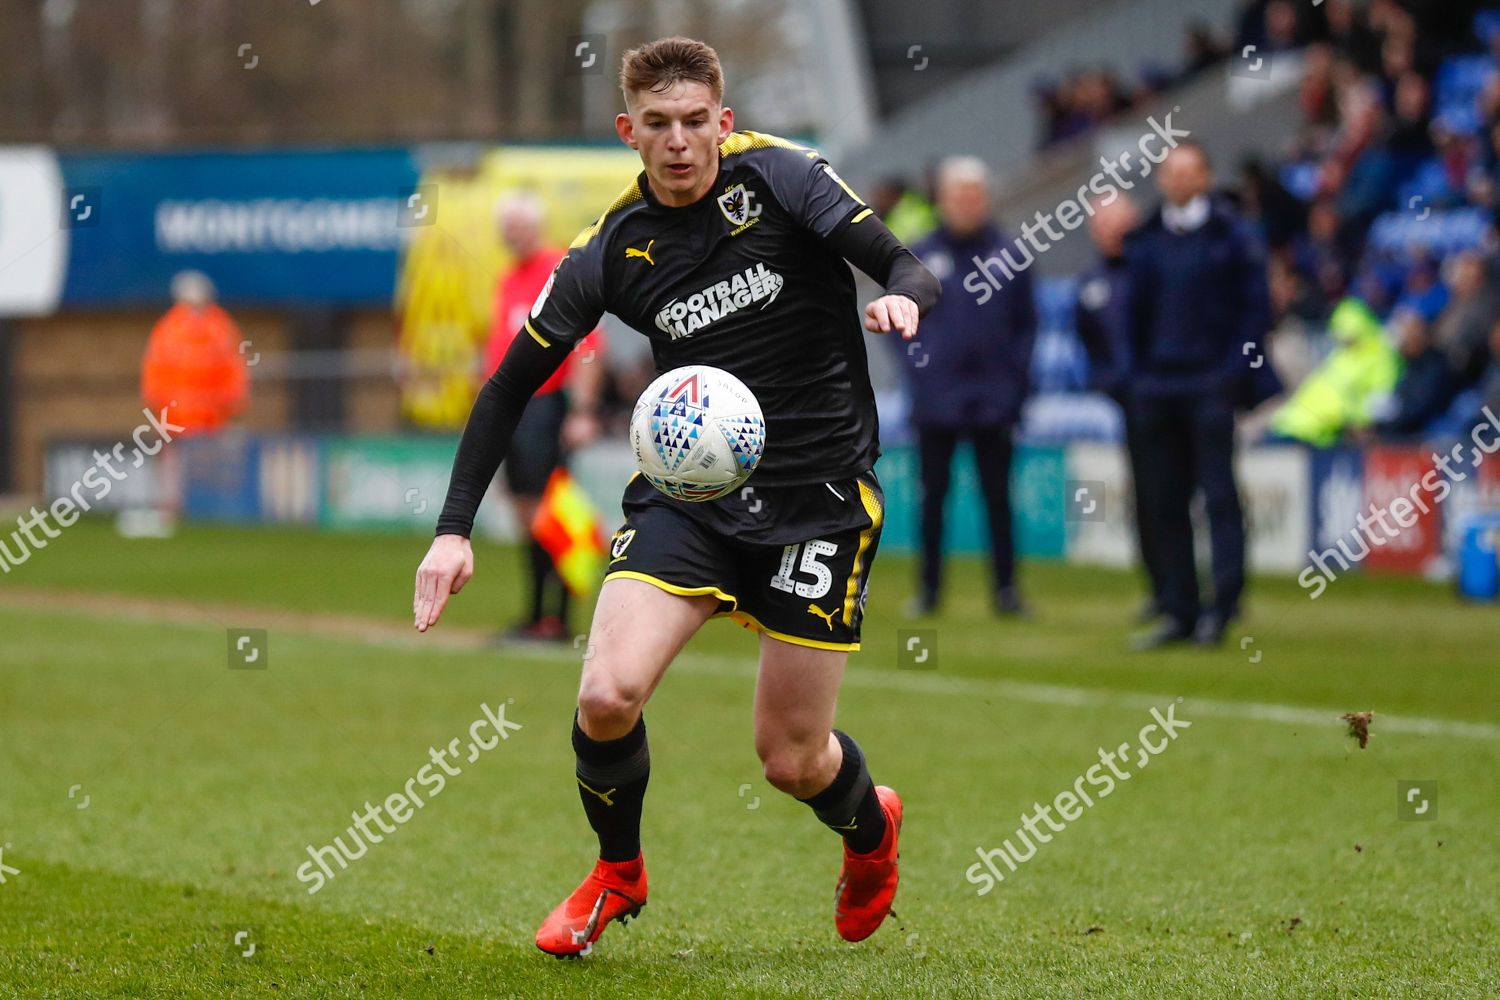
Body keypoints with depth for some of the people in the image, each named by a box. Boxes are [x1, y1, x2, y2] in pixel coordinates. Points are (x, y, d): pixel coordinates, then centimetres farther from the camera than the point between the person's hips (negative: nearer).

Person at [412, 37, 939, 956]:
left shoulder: (778, 178, -8)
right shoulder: (612, 250, -1)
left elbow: (909, 269, -11)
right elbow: (511, 387, 4)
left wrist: (903, 297, -36)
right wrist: (455, 529, -5)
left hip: (820, 493, -2)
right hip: (687, 490, 2)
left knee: (792, 760, 0)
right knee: (607, 697, -18)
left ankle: (871, 826, 39)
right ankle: (617, 872, 14)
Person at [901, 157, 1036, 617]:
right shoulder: (920, 257, 2)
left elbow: (1026, 324, 7)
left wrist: (1016, 381, -2)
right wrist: (916, 367, -5)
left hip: (993, 401, 0)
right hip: (936, 400, 0)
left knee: (997, 496, 3)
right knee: (933, 496, 6)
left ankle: (1005, 587, 6)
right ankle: (928, 587, 13)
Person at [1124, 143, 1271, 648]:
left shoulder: (1230, 236, 0)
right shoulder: (1144, 241, 13)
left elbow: (1255, 307, -3)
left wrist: (1236, 371, -12)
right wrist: (1136, 374, 10)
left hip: (1210, 384, -5)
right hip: (1157, 387, 5)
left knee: (1218, 492, -8)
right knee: (1164, 501, 6)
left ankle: (1224, 604, -7)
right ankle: (1178, 610, 11)